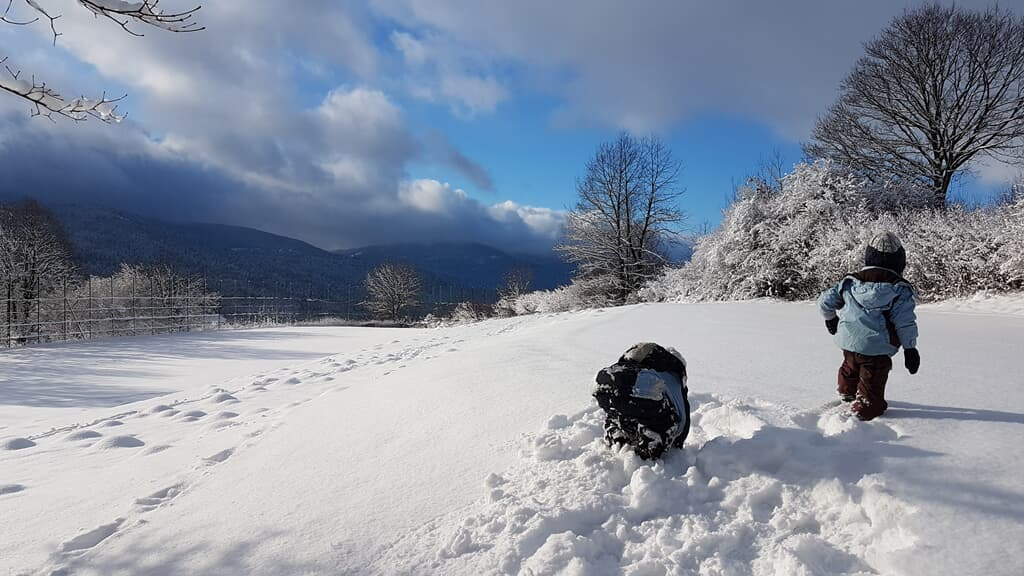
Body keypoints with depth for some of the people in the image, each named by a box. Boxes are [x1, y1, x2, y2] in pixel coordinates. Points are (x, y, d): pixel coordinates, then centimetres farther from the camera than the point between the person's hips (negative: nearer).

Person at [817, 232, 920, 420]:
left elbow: (825, 300, 9)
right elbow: (905, 322, -9)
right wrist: (910, 348, -1)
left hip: (848, 341, 5)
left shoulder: (850, 282, 3)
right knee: (872, 383, 8)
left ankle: (847, 392, 50)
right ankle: (865, 408, 9)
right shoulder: (900, 289, -7)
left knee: (850, 367, 30)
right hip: (878, 348, -5)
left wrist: (830, 319, 29)